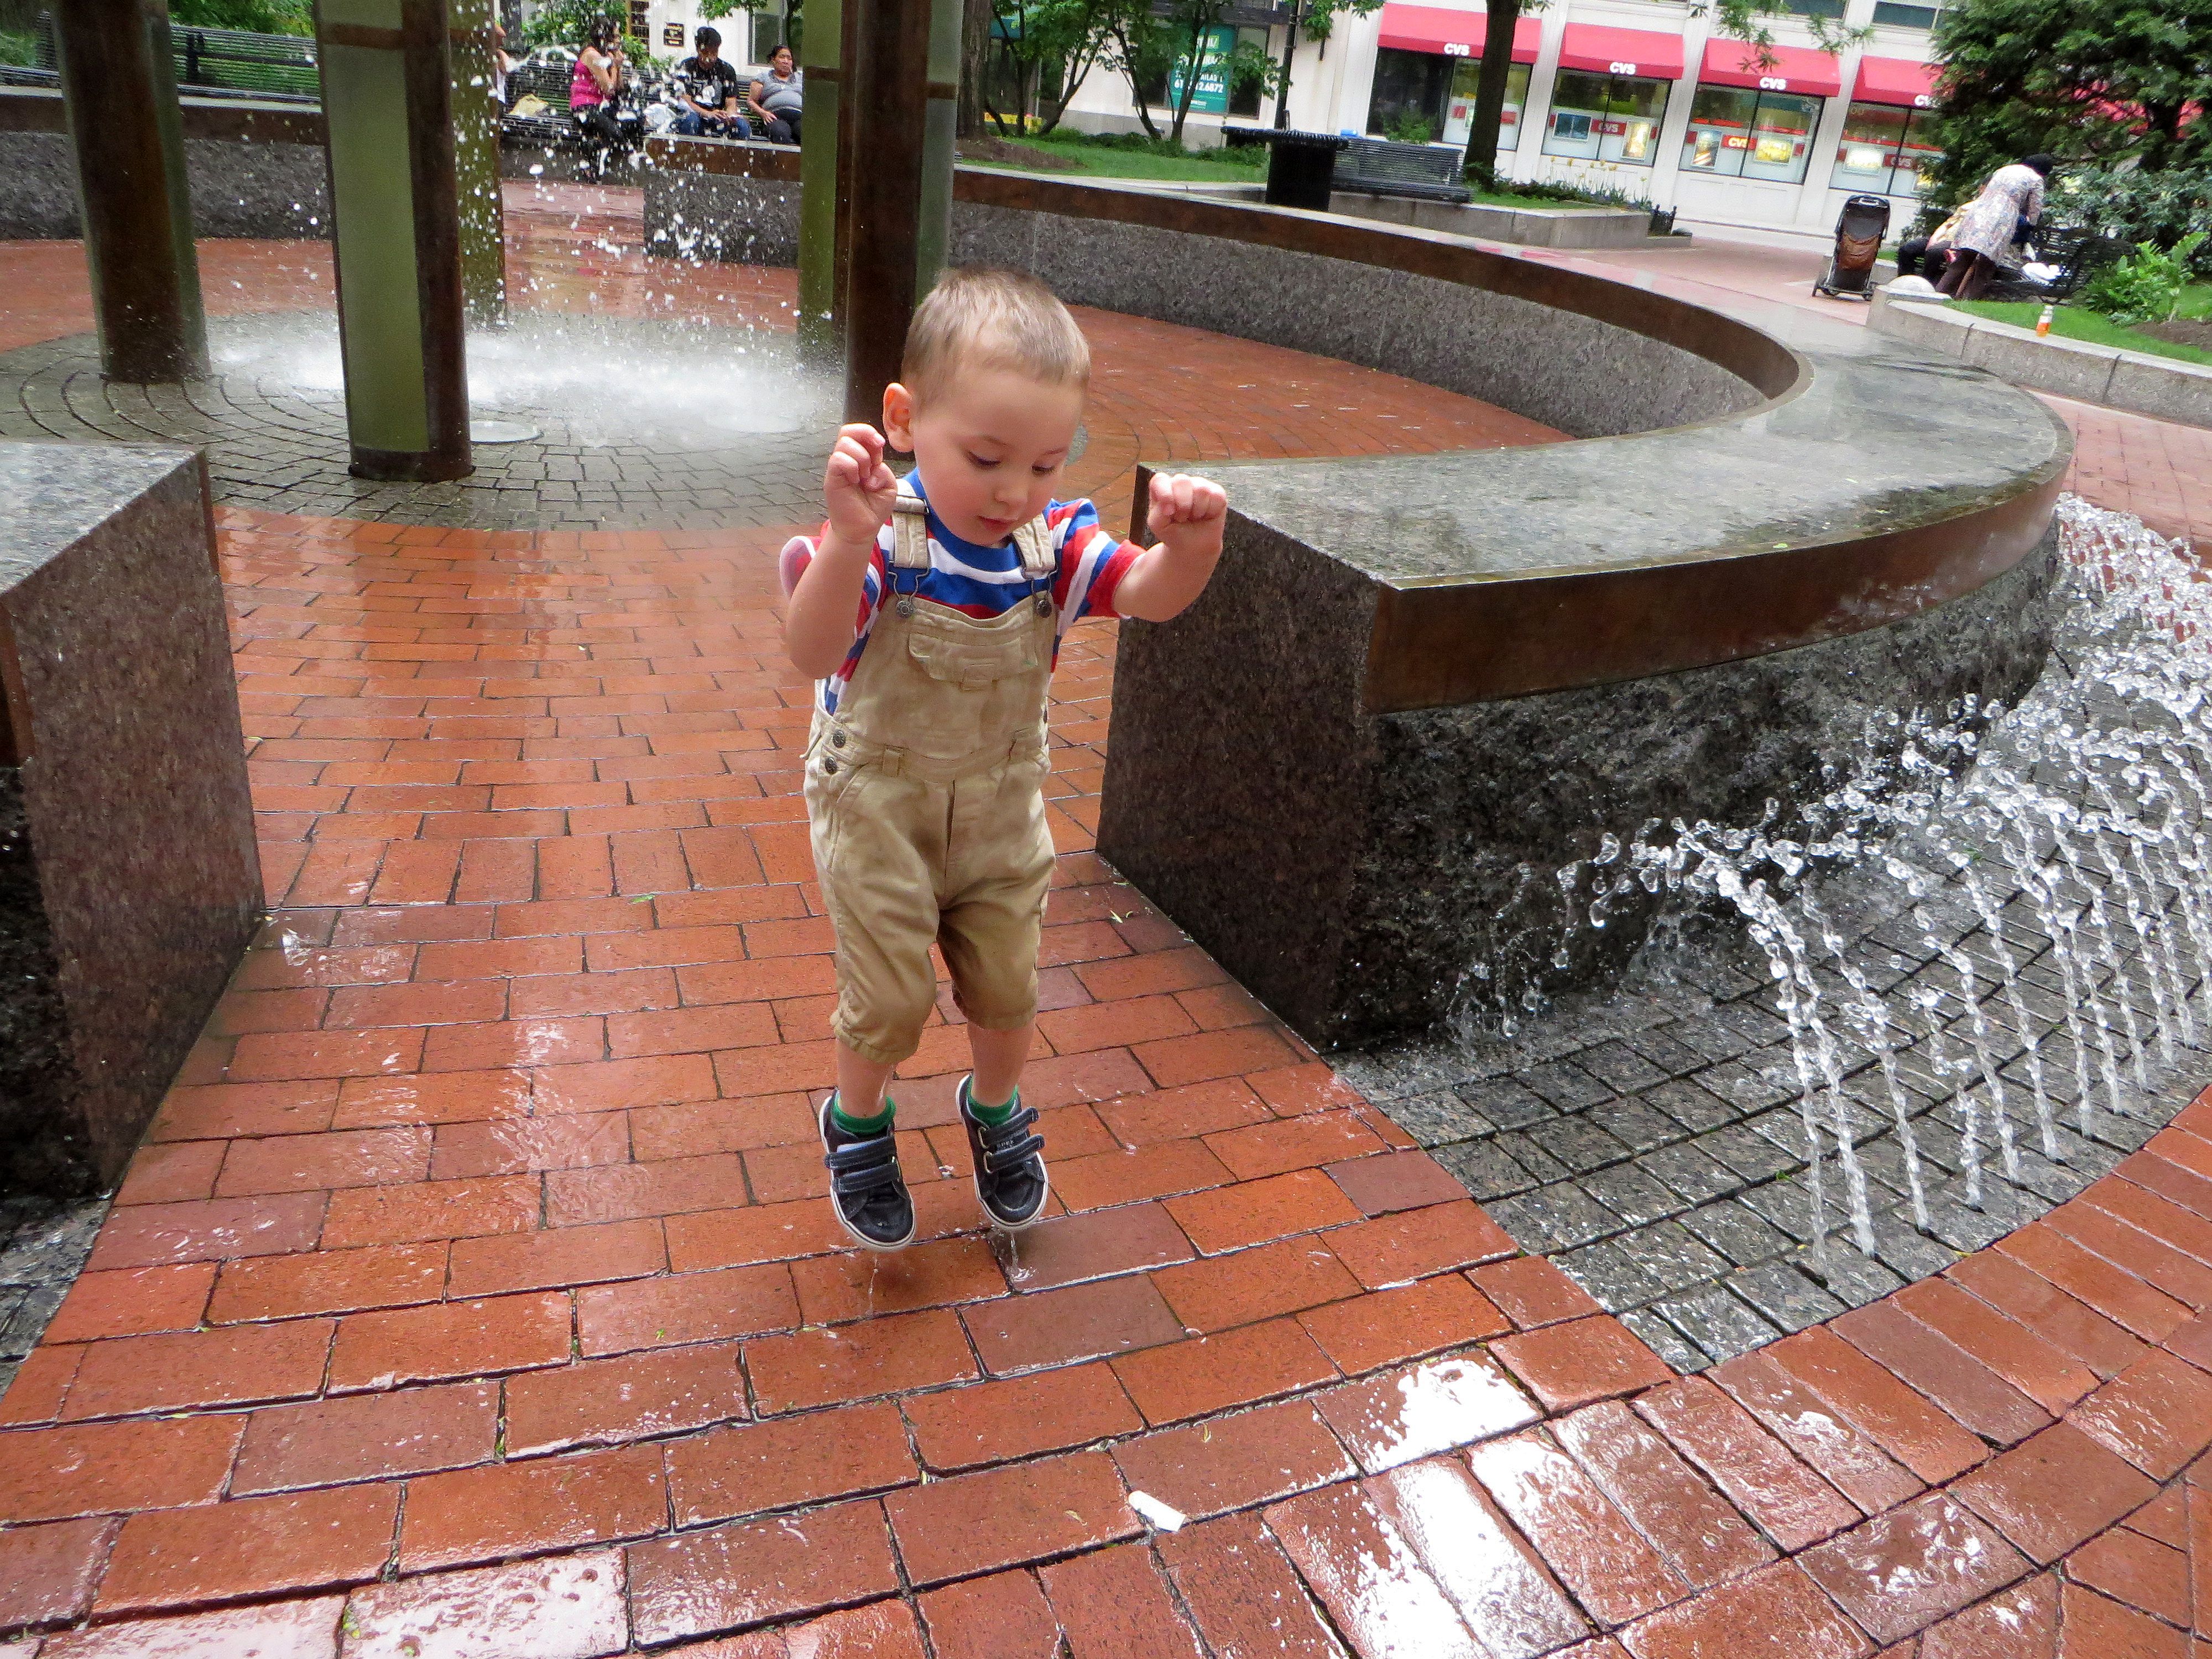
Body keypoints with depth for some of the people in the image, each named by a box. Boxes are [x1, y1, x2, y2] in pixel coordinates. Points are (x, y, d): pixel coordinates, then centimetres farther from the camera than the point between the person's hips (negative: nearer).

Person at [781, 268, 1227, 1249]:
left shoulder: (1051, 542, -13)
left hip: (1001, 807, 4)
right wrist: (848, 541, -60)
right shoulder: (884, 538, -27)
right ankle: (857, 1126, 37)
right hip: (879, 807, -4)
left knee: (1007, 986, 15)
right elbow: (812, 654, -42)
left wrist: (1189, 548, -47)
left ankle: (996, 1112, 45)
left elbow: (1147, 597, -24)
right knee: (891, 993, 5)